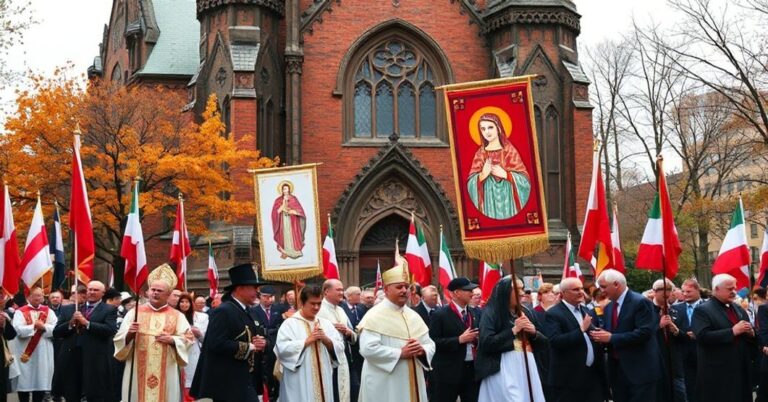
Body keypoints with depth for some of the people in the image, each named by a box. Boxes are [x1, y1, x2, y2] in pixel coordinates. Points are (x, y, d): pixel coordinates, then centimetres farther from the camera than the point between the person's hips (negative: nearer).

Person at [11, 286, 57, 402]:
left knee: (41, 381, 5)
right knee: (24, 381, 1)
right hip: (25, 352, -2)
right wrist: (34, 326, -17)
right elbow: (18, 329, -14)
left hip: (43, 353, 2)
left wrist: (44, 327, -17)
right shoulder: (20, 311, 0)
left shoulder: (48, 311, 9)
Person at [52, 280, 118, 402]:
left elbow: (111, 330, -13)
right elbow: (56, 333, 9)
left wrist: (86, 323, -16)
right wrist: (70, 324, -9)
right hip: (71, 359, 4)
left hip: (95, 361, -4)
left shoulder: (109, 310, 3)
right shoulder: (68, 309, 13)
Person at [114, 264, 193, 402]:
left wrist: (172, 340, -14)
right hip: (138, 371, 0)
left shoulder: (177, 316, 7)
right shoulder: (134, 312, 8)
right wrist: (129, 334, -15)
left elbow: (187, 340, 3)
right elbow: (119, 339, 5)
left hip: (167, 372, 0)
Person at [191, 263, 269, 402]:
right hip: (227, 384, -9)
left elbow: (259, 336, 23)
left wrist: (262, 344, -2)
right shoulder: (223, 311, -14)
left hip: (245, 382, 9)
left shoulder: (246, 313, 16)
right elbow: (217, 343, -25)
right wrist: (249, 347, -18)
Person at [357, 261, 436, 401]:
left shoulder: (413, 316, 13)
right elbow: (368, 349, -19)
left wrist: (421, 350, -11)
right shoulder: (374, 316, -8)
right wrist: (400, 353, -18)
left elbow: (430, 345, 13)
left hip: (412, 382, 6)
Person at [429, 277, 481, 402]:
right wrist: (459, 340, -21)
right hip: (449, 371, -6)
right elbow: (433, 341, -16)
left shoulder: (473, 313, 12)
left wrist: (477, 339, -1)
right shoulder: (440, 314, -10)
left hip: (472, 369, 6)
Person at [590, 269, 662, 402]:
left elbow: (644, 332, -22)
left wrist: (611, 338, -21)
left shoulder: (640, 302, -12)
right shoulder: (609, 307, 14)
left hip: (640, 370, -8)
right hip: (617, 370, 8)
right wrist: (600, 336, -5)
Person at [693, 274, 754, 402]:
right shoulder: (702, 310, -7)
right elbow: (702, 336, -20)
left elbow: (750, 336, 22)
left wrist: (751, 332, -4)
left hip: (740, 369, 7)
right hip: (717, 372, -7)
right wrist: (732, 331, -22)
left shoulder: (739, 309, 17)